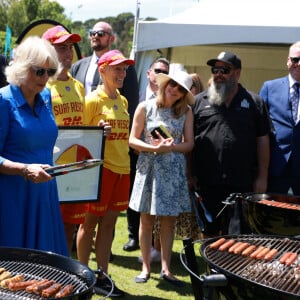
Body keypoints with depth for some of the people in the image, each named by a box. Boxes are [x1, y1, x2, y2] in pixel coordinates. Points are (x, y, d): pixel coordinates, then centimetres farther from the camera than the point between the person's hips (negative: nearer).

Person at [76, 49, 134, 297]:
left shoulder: (123, 101, 14)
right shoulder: (93, 100, -8)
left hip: (122, 168, 7)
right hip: (100, 167, -6)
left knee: (108, 223, 9)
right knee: (90, 223, 3)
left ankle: (102, 276, 16)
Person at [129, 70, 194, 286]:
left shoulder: (186, 112, 4)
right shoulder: (145, 108, 0)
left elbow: (189, 144, 1)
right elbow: (133, 140, -1)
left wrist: (170, 147, -16)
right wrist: (154, 148, -15)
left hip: (174, 171, 1)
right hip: (149, 168, -1)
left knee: (169, 221, 5)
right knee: (147, 220, 4)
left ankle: (166, 268, 15)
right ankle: (146, 267, 15)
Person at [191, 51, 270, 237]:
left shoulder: (254, 102, 6)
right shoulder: (199, 101, 7)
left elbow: (262, 141, 6)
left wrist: (262, 178, 1)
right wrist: (191, 175, 2)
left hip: (242, 183, -1)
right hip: (207, 182, 1)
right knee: (209, 233, 13)